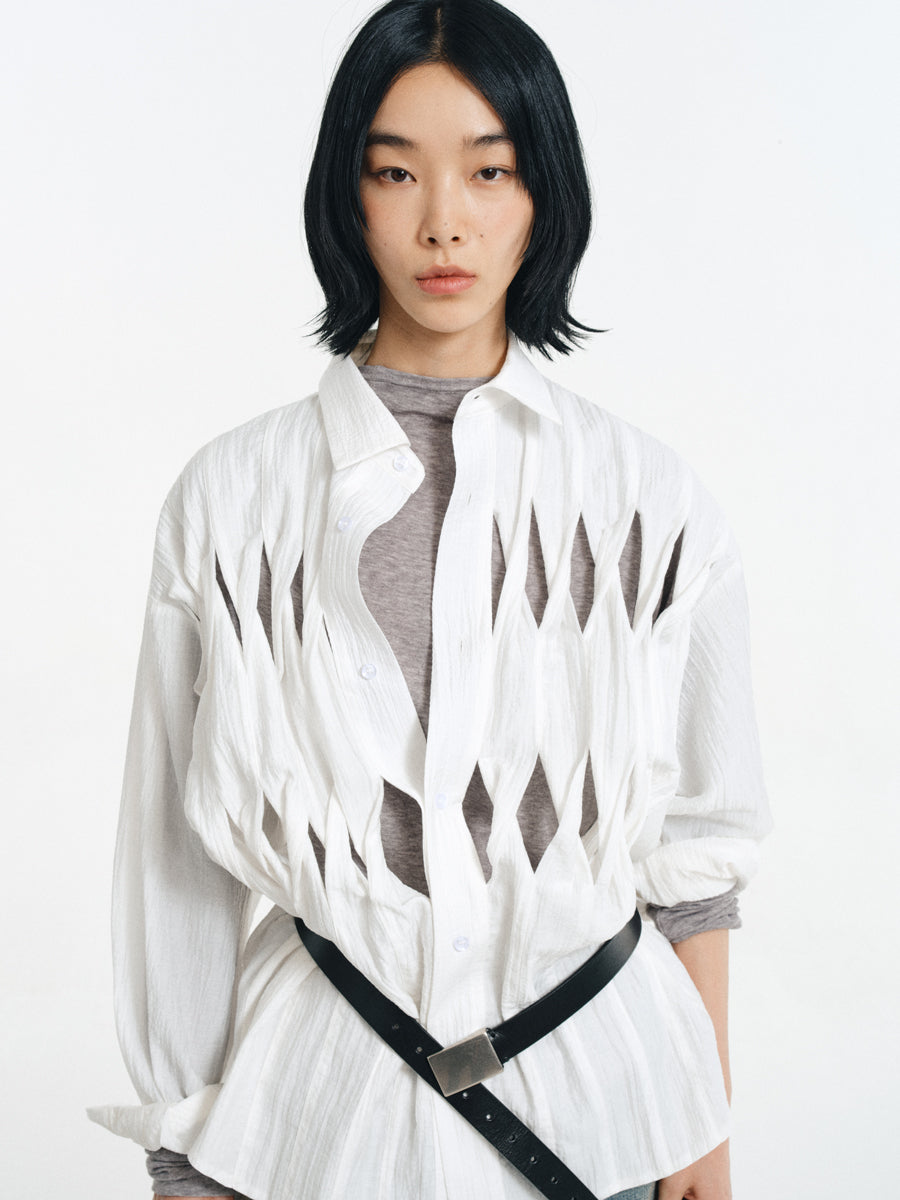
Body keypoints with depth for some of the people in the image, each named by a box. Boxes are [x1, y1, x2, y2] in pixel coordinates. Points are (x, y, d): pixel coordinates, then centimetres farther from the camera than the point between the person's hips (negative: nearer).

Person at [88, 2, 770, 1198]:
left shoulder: (648, 499, -5)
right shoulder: (231, 496, -6)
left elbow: (700, 841, 4)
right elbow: (178, 854, -1)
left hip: (599, 1090, 1)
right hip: (328, 1091, 0)